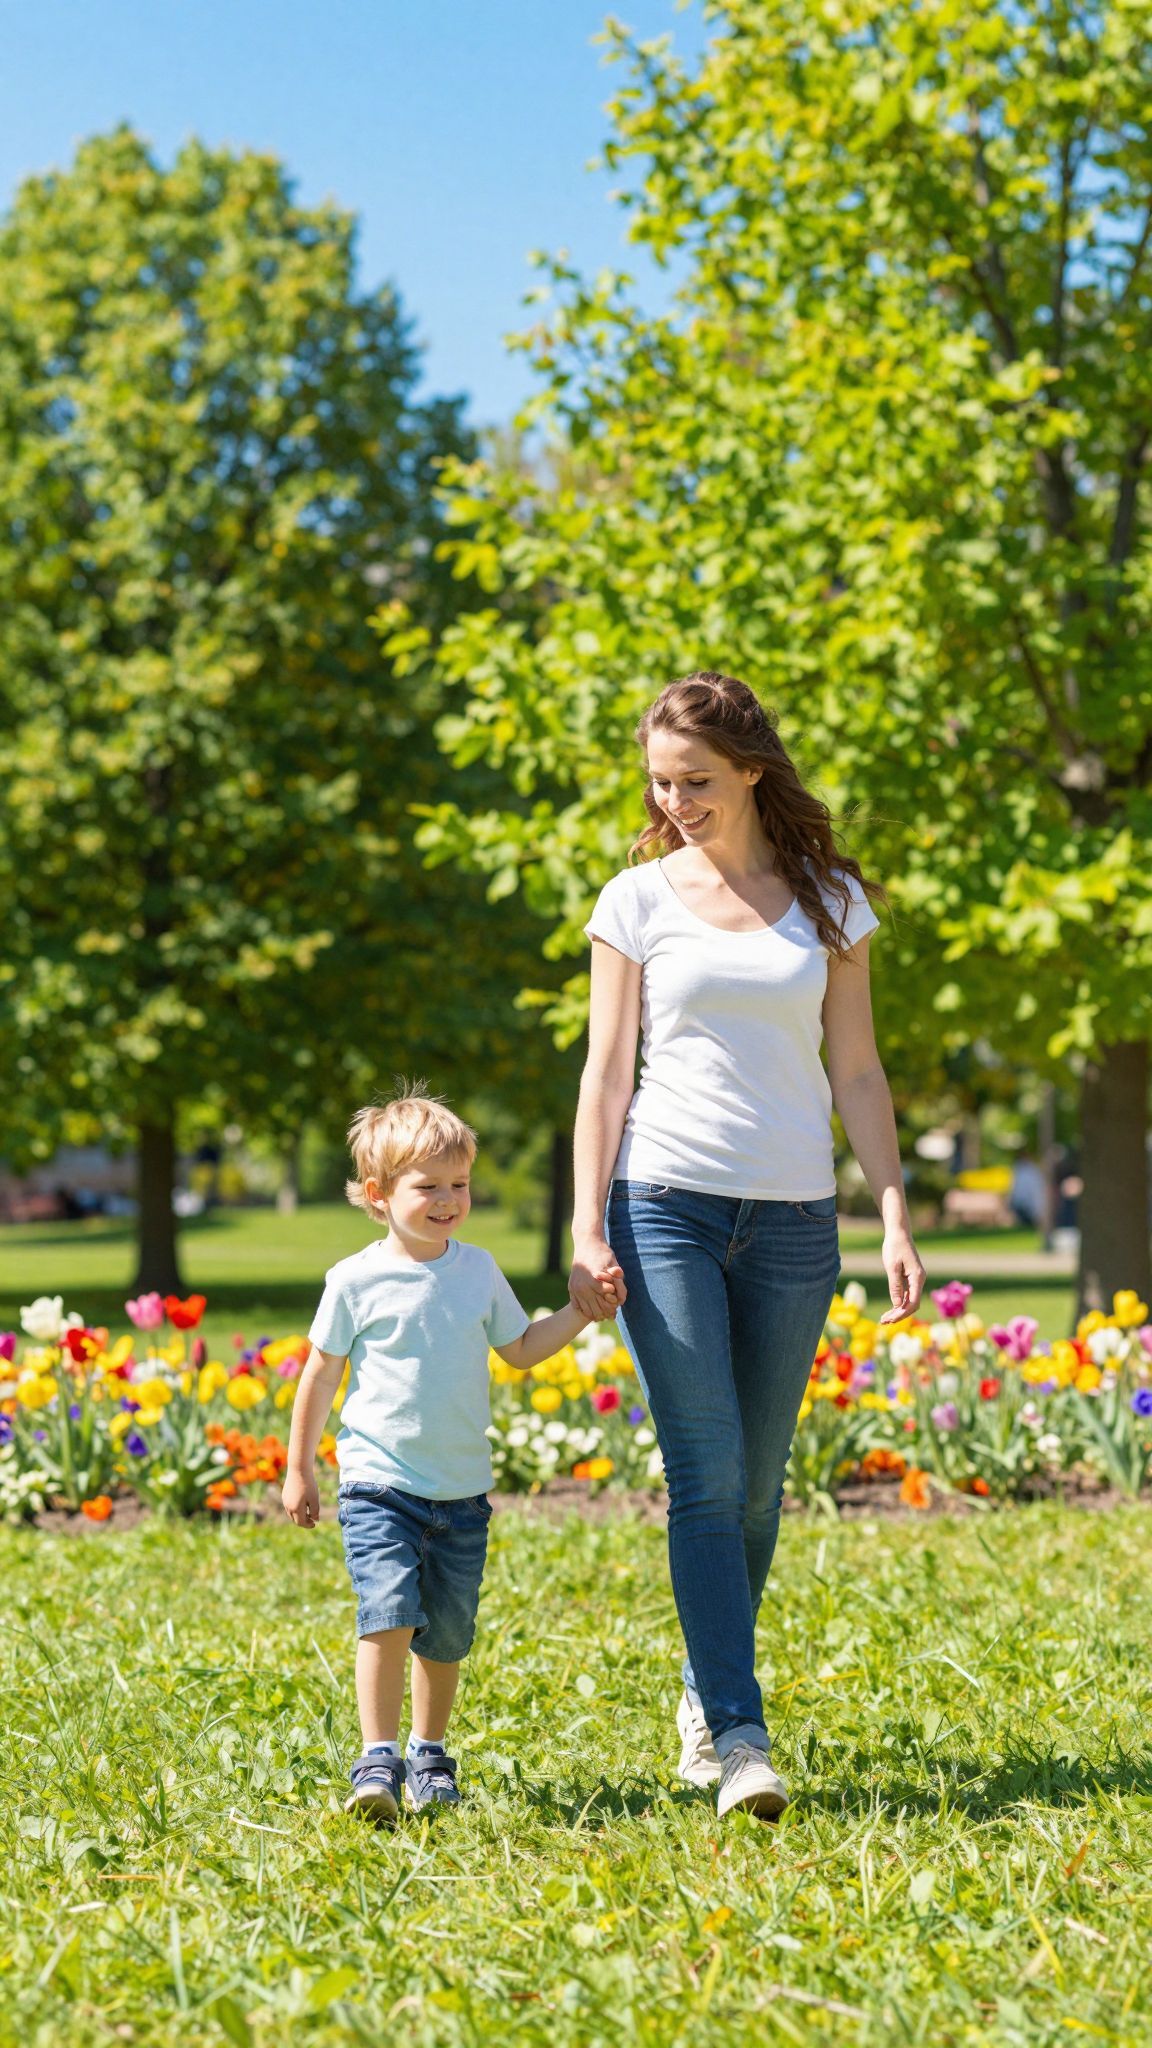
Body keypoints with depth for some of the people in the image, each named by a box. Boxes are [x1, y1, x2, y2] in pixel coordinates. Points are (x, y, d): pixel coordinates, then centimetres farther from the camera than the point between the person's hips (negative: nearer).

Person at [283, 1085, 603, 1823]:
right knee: (389, 1615, -20)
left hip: (463, 1491, 4)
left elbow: (521, 1348, 19)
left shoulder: (479, 1270, 6)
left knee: (446, 1635, 9)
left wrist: (583, 1310, 6)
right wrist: (300, 1468, 8)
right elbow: (321, 1375, 5)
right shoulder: (357, 1280, -5)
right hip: (380, 1484, -4)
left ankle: (430, 1755, 27)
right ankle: (379, 1759, -15)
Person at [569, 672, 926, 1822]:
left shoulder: (830, 900, 8)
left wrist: (896, 1220, 1)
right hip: (667, 1203, -2)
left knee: (757, 1481, 7)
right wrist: (586, 1230, -5)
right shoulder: (638, 900, 5)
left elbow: (856, 1072, 9)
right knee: (706, 1476, -10)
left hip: (794, 1216, 2)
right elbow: (607, 1072, 4)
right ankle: (738, 1735, -10)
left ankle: (704, 1690, 27)